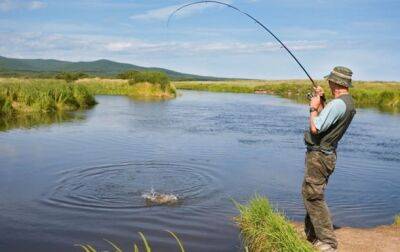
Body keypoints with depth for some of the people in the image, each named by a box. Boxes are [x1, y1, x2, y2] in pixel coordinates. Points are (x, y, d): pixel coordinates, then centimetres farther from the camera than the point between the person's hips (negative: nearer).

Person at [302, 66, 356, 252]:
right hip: (326, 154, 10)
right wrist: (321, 101, 16)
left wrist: (313, 108, -8)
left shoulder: (337, 104, -21)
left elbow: (315, 128, -23)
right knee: (310, 194, 20)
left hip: (319, 155, -10)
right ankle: (312, 236, 30)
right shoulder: (349, 104, 11)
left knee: (313, 197, -7)